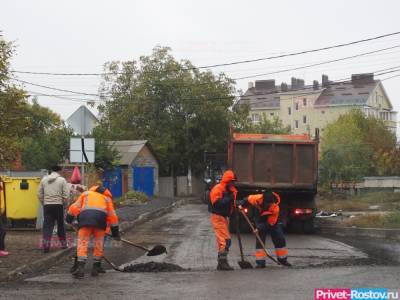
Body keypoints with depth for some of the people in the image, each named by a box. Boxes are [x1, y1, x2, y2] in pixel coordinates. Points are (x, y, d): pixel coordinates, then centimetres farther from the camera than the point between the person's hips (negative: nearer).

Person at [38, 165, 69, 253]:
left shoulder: (44, 179, 7)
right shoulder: (62, 180, -2)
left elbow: (39, 194, 8)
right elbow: (66, 195, -7)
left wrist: (44, 203, 15)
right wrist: (63, 202, 7)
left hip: (47, 205, 2)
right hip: (58, 205, -2)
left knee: (47, 225, 2)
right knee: (60, 225, 11)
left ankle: (46, 245, -8)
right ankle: (63, 244, 22)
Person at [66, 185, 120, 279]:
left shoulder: (86, 194, 32)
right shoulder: (107, 198, 32)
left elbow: (75, 207, 20)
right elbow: (112, 216, 28)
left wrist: (69, 217, 26)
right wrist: (115, 231, 31)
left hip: (85, 216, -1)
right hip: (100, 218, 1)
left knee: (82, 242, -1)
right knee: (98, 243, 14)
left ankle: (80, 268, -12)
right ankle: (96, 267, 15)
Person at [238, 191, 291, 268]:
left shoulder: (275, 208, -36)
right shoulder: (258, 198, -32)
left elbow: (270, 223, -30)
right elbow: (248, 199, -10)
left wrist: (260, 228, -36)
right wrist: (241, 204, -24)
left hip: (273, 222, -1)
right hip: (260, 221, 1)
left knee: (280, 240, 0)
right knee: (259, 241, -8)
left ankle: (282, 259, 17)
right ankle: (260, 262, -5)